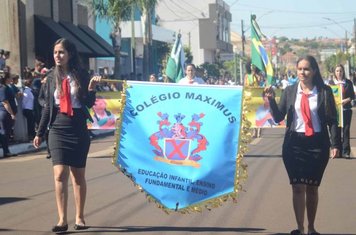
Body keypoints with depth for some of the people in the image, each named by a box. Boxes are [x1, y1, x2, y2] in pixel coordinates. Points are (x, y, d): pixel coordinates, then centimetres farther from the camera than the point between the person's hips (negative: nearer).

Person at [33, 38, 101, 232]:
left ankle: (79, 217, 18)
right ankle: (62, 220, -8)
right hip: (58, 131, 1)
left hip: (79, 131, -1)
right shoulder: (52, 78, 5)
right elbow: (47, 107, 11)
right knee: (60, 174, -11)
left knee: (78, 175, 7)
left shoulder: (81, 75, 0)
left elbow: (89, 104, 0)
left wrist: (91, 89, -19)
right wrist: (40, 133, 11)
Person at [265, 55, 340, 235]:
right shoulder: (290, 91, 3)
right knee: (298, 187, -4)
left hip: (317, 143, 0)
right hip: (294, 143, 0)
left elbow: (332, 119, 0)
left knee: (312, 187, 10)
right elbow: (278, 118, 0)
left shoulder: (324, 91, -1)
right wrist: (271, 100, -15)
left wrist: (334, 144, -8)